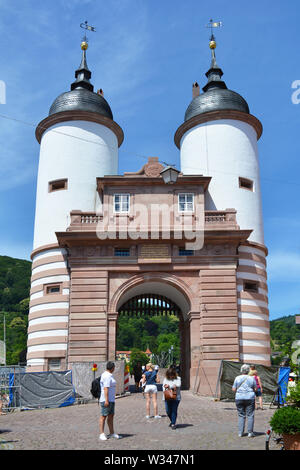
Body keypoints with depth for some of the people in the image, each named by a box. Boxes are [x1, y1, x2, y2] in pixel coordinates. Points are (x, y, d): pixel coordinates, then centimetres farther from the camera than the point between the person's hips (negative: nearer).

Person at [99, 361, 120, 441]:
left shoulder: (109, 375, 17)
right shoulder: (107, 376, -16)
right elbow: (105, 388, -22)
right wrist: (106, 400, -25)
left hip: (111, 399, 10)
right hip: (106, 400, -10)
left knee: (111, 415, 11)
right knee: (104, 416, -4)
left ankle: (112, 433, 16)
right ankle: (102, 434, -1)